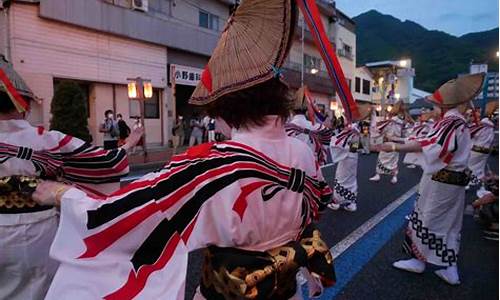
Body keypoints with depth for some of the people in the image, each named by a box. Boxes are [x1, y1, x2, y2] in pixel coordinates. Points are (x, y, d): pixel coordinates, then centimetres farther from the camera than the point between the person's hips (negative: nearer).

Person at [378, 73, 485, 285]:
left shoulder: (450, 121, -20)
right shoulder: (461, 122, 12)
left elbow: (427, 145, -31)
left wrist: (395, 147, -31)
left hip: (440, 180, -9)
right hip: (456, 180, 9)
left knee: (427, 220, 6)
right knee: (449, 224, 15)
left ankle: (419, 260, 22)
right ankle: (450, 269, 24)